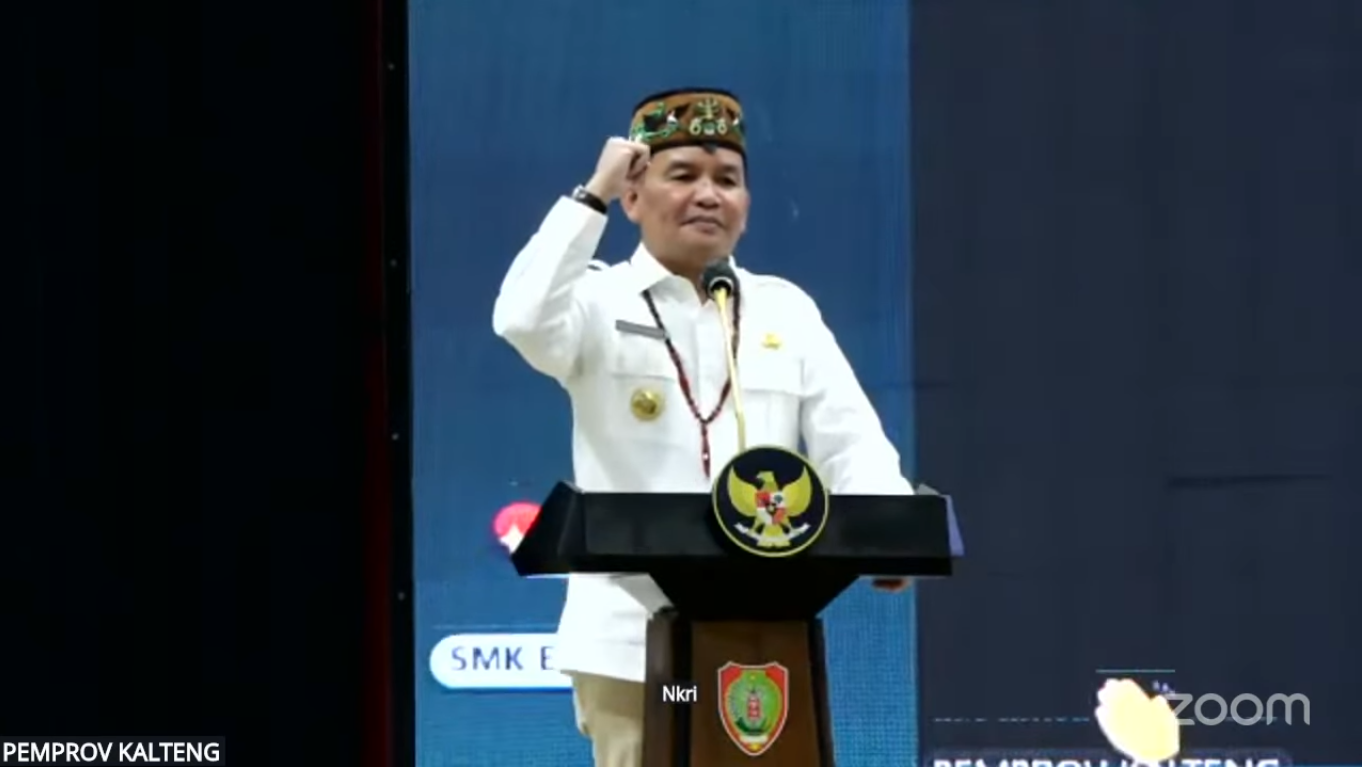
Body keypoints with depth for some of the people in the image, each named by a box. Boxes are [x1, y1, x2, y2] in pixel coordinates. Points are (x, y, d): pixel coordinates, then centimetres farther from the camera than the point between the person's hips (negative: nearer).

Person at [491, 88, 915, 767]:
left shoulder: (786, 309, 12)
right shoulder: (602, 302, 2)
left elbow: (848, 442, 5)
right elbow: (523, 321, -21)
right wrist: (594, 197, -15)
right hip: (633, 635, -4)